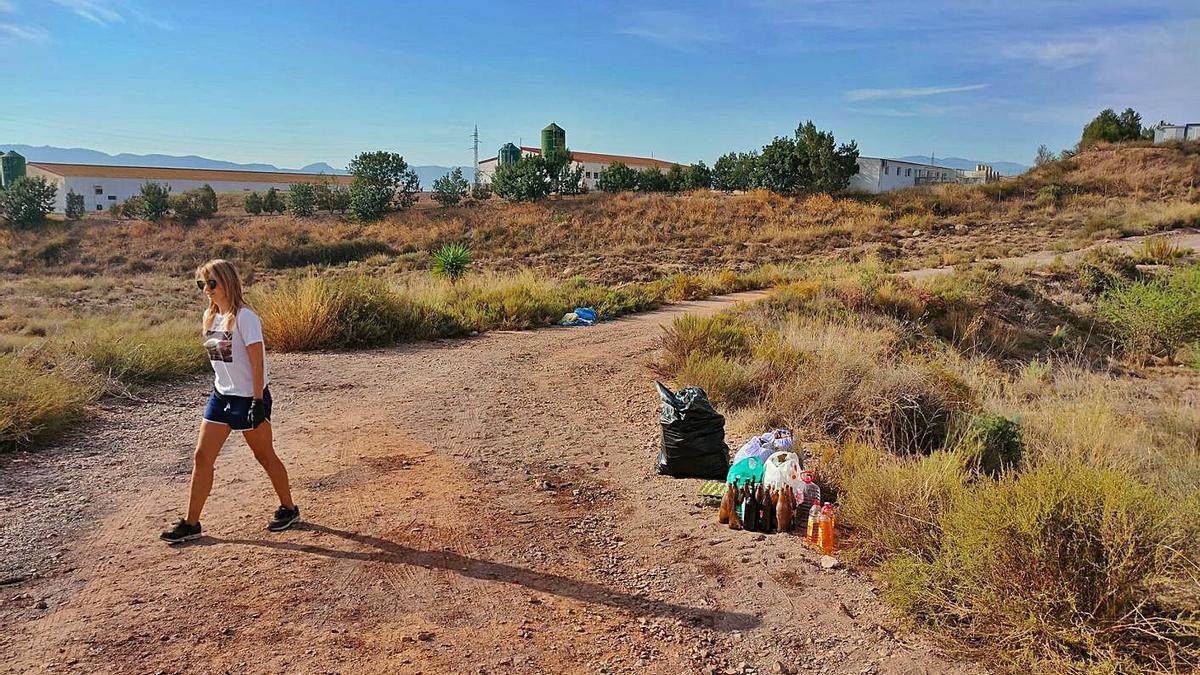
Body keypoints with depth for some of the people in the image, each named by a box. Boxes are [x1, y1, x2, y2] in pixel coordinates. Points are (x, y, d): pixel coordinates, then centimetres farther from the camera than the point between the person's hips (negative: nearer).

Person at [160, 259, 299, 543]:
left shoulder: (244, 317, -17)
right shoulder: (210, 316, 7)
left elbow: (257, 361, -19)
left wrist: (258, 401, -21)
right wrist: (220, 389, 18)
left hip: (248, 397, -8)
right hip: (221, 395, 8)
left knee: (264, 455, 7)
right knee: (202, 456, 5)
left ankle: (288, 509, 25)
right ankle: (191, 524, 15)